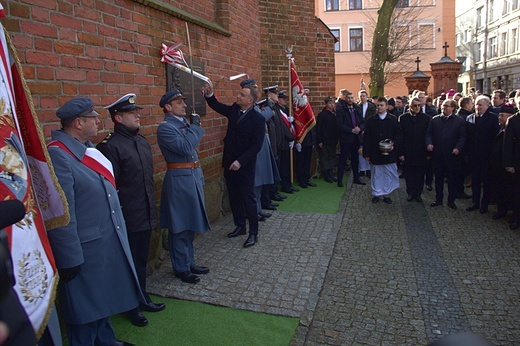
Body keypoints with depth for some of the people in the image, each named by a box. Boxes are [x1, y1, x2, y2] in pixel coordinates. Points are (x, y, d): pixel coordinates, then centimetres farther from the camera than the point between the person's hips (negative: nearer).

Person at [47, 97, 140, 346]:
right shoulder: (58, 155, -22)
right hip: (86, 251, -9)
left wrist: (119, 226, 18)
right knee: (86, 309, 11)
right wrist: (71, 260, -21)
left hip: (108, 244, 9)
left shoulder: (87, 148, 7)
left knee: (103, 298, 26)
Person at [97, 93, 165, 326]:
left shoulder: (142, 141, 9)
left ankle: (142, 298, 39)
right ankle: (131, 307, 29)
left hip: (145, 216, 7)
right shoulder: (110, 146, -16)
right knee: (130, 263, 10)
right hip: (128, 218, -7)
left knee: (141, 260, 21)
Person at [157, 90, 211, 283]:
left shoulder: (184, 123, 11)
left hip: (193, 176, 9)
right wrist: (195, 125, -13)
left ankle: (189, 262, 31)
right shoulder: (165, 127, -13)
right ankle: (181, 268, 17)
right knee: (179, 227, 3)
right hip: (179, 180, -8)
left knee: (190, 224, 17)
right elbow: (186, 148, -24)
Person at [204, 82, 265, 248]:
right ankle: (240, 226, 31)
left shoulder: (258, 119, -13)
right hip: (229, 162, 7)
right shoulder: (234, 110, 5)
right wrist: (209, 94, -5)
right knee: (234, 196, 15)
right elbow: (217, 106, 16)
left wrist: (240, 162, -21)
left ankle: (253, 233, 13)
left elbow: (256, 145, -16)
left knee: (248, 198, 1)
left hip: (245, 165, -6)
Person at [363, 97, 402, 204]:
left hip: (389, 152, 0)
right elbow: (366, 138, 1)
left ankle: (386, 194, 18)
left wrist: (394, 145, -15)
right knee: (376, 174, 9)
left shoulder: (393, 120, 2)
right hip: (375, 153, 0)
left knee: (388, 174, 6)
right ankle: (376, 194, 21)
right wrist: (366, 153, -3)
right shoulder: (371, 121, 2)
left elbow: (399, 134, 3)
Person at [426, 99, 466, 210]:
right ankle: (438, 199, 21)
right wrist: (429, 143, -10)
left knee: (452, 179, 6)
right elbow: (429, 133, 7)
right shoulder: (435, 119, 10)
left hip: (452, 155, -2)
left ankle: (451, 200, 17)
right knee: (438, 178, 11)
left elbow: (462, 137, -3)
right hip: (437, 154, 2)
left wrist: (458, 148, -17)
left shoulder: (459, 121, 2)